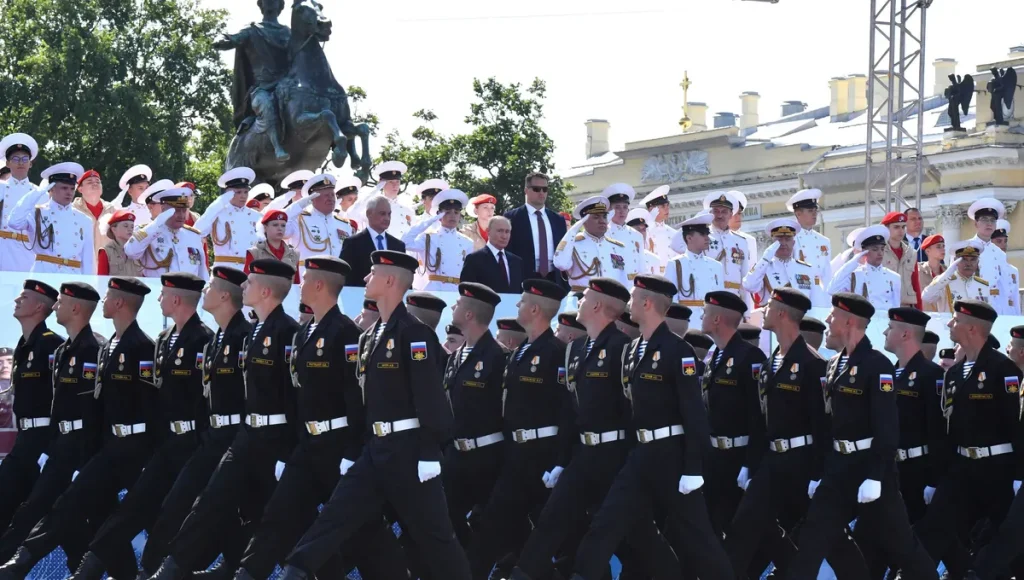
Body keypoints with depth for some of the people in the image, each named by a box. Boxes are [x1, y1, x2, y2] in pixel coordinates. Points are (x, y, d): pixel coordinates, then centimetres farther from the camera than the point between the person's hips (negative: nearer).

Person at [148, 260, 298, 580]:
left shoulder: (286, 331, -15)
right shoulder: (255, 331, 13)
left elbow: (294, 393, -18)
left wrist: (287, 452, -20)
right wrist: (245, 430, 19)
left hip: (276, 439, -9)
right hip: (249, 434, 9)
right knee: (215, 501, 5)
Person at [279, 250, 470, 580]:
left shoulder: (413, 333, -13)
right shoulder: (370, 337, 14)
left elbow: (430, 396, -17)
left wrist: (430, 454, -19)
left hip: (408, 449, -8)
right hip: (376, 448, 8)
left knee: (431, 531, -1)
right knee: (336, 515, 2)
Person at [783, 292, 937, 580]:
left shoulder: (877, 364, -14)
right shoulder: (835, 364, 11)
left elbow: (887, 428, -19)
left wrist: (875, 477, -22)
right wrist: (818, 470, 13)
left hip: (871, 467, -7)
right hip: (838, 466, 7)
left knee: (898, 542, 4)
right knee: (812, 540, 2)